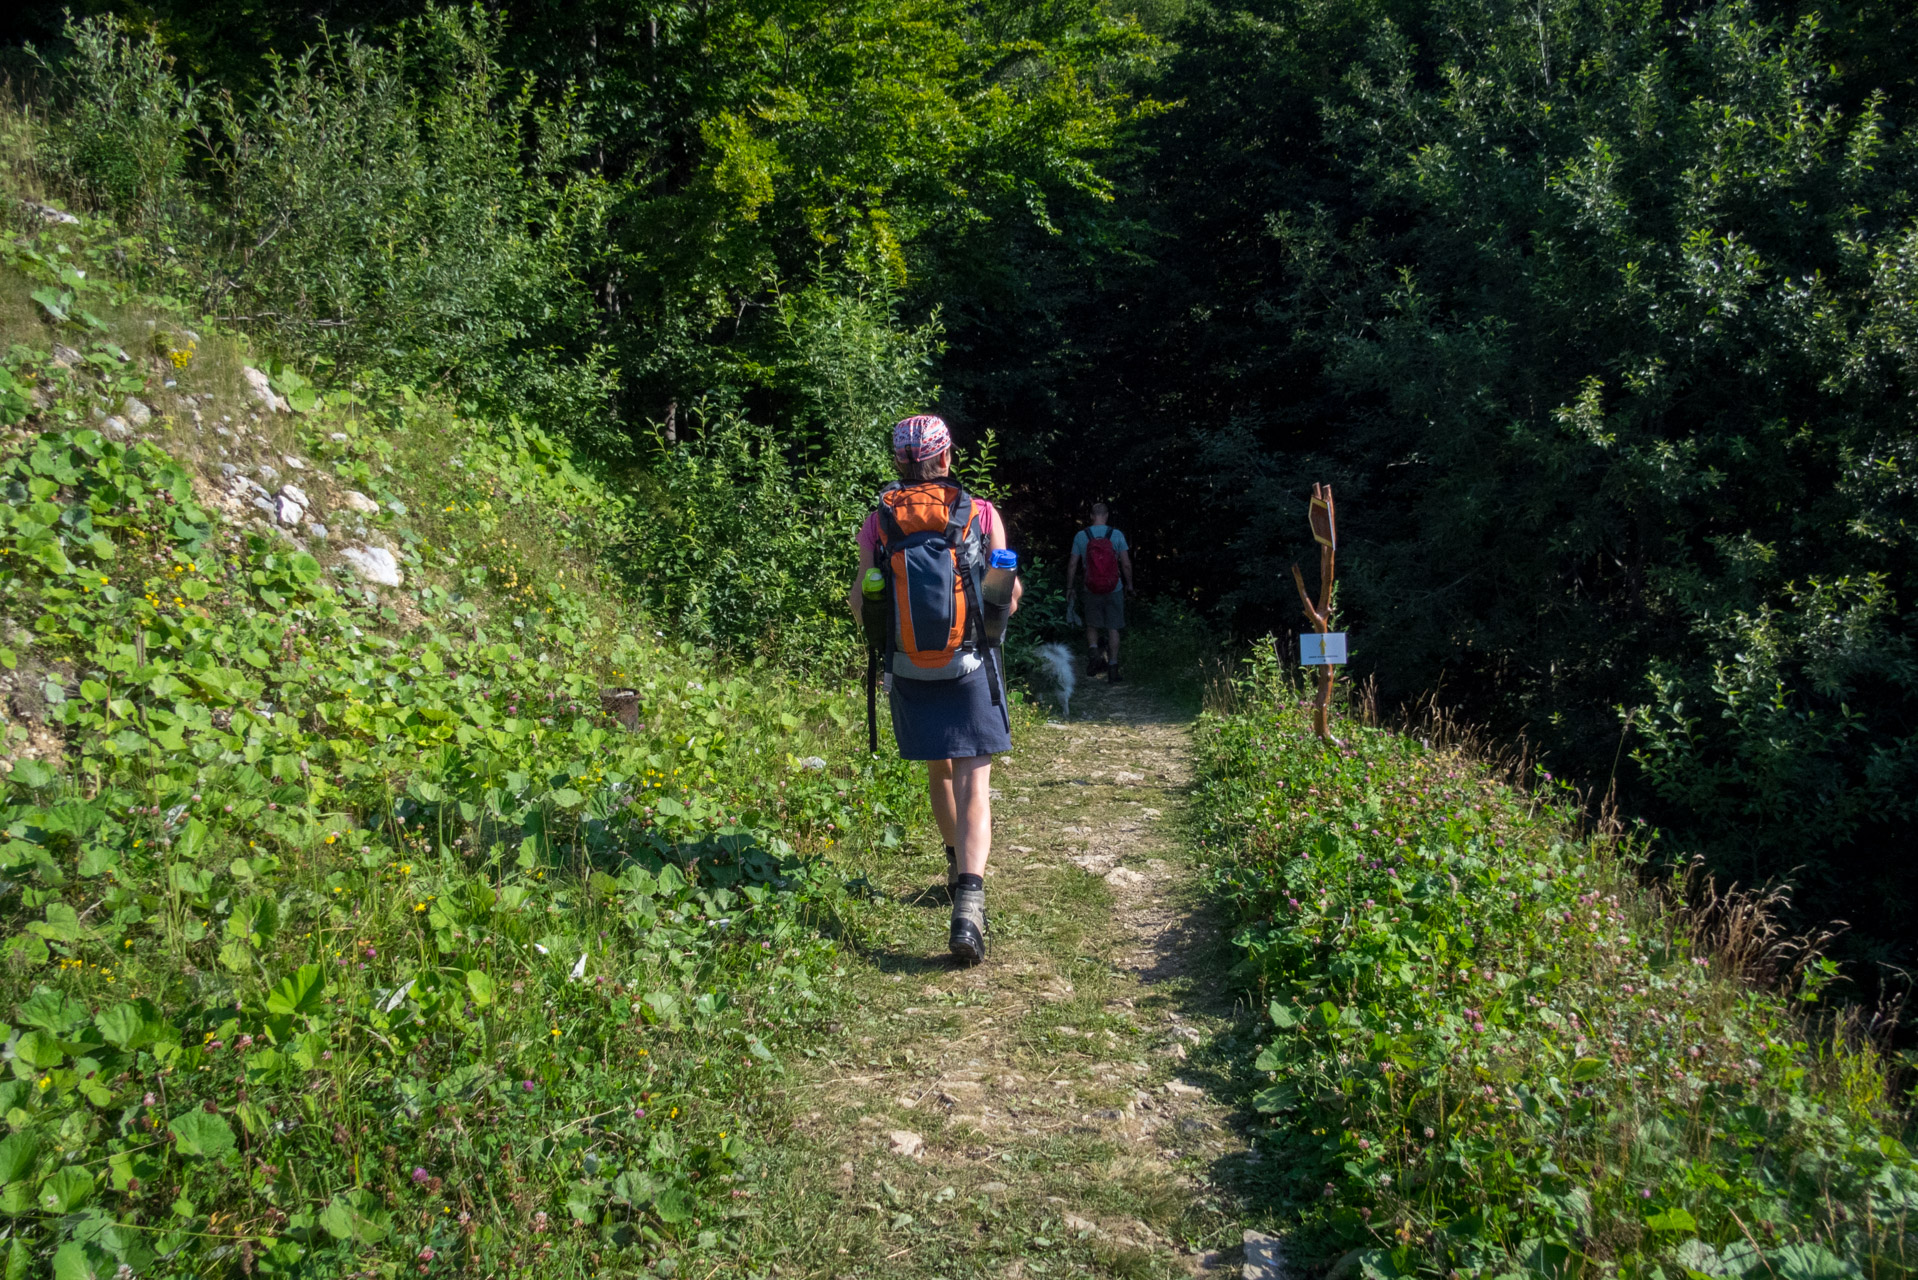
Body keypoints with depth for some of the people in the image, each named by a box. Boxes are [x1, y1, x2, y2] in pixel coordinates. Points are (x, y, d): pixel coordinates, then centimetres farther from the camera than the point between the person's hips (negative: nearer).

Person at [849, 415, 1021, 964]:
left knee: (939, 774, 22)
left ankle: (958, 866, 41)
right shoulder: (982, 514, -5)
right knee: (974, 786, -4)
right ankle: (968, 902, -19)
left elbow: (860, 607, -2)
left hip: (908, 671, 2)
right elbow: (1008, 600, -3)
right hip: (970, 669, -2)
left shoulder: (877, 521, -2)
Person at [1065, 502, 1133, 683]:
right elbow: (1126, 564, -4)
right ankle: (1112, 667, 9)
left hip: (1092, 590, 0)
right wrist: (1129, 584, 11)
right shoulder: (1117, 535, -7)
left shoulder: (1080, 536, -5)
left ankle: (1093, 649, -10)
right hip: (1114, 589, 0)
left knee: (1092, 626, 17)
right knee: (1113, 628, 8)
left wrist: (1069, 587, 11)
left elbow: (1072, 564, 0)